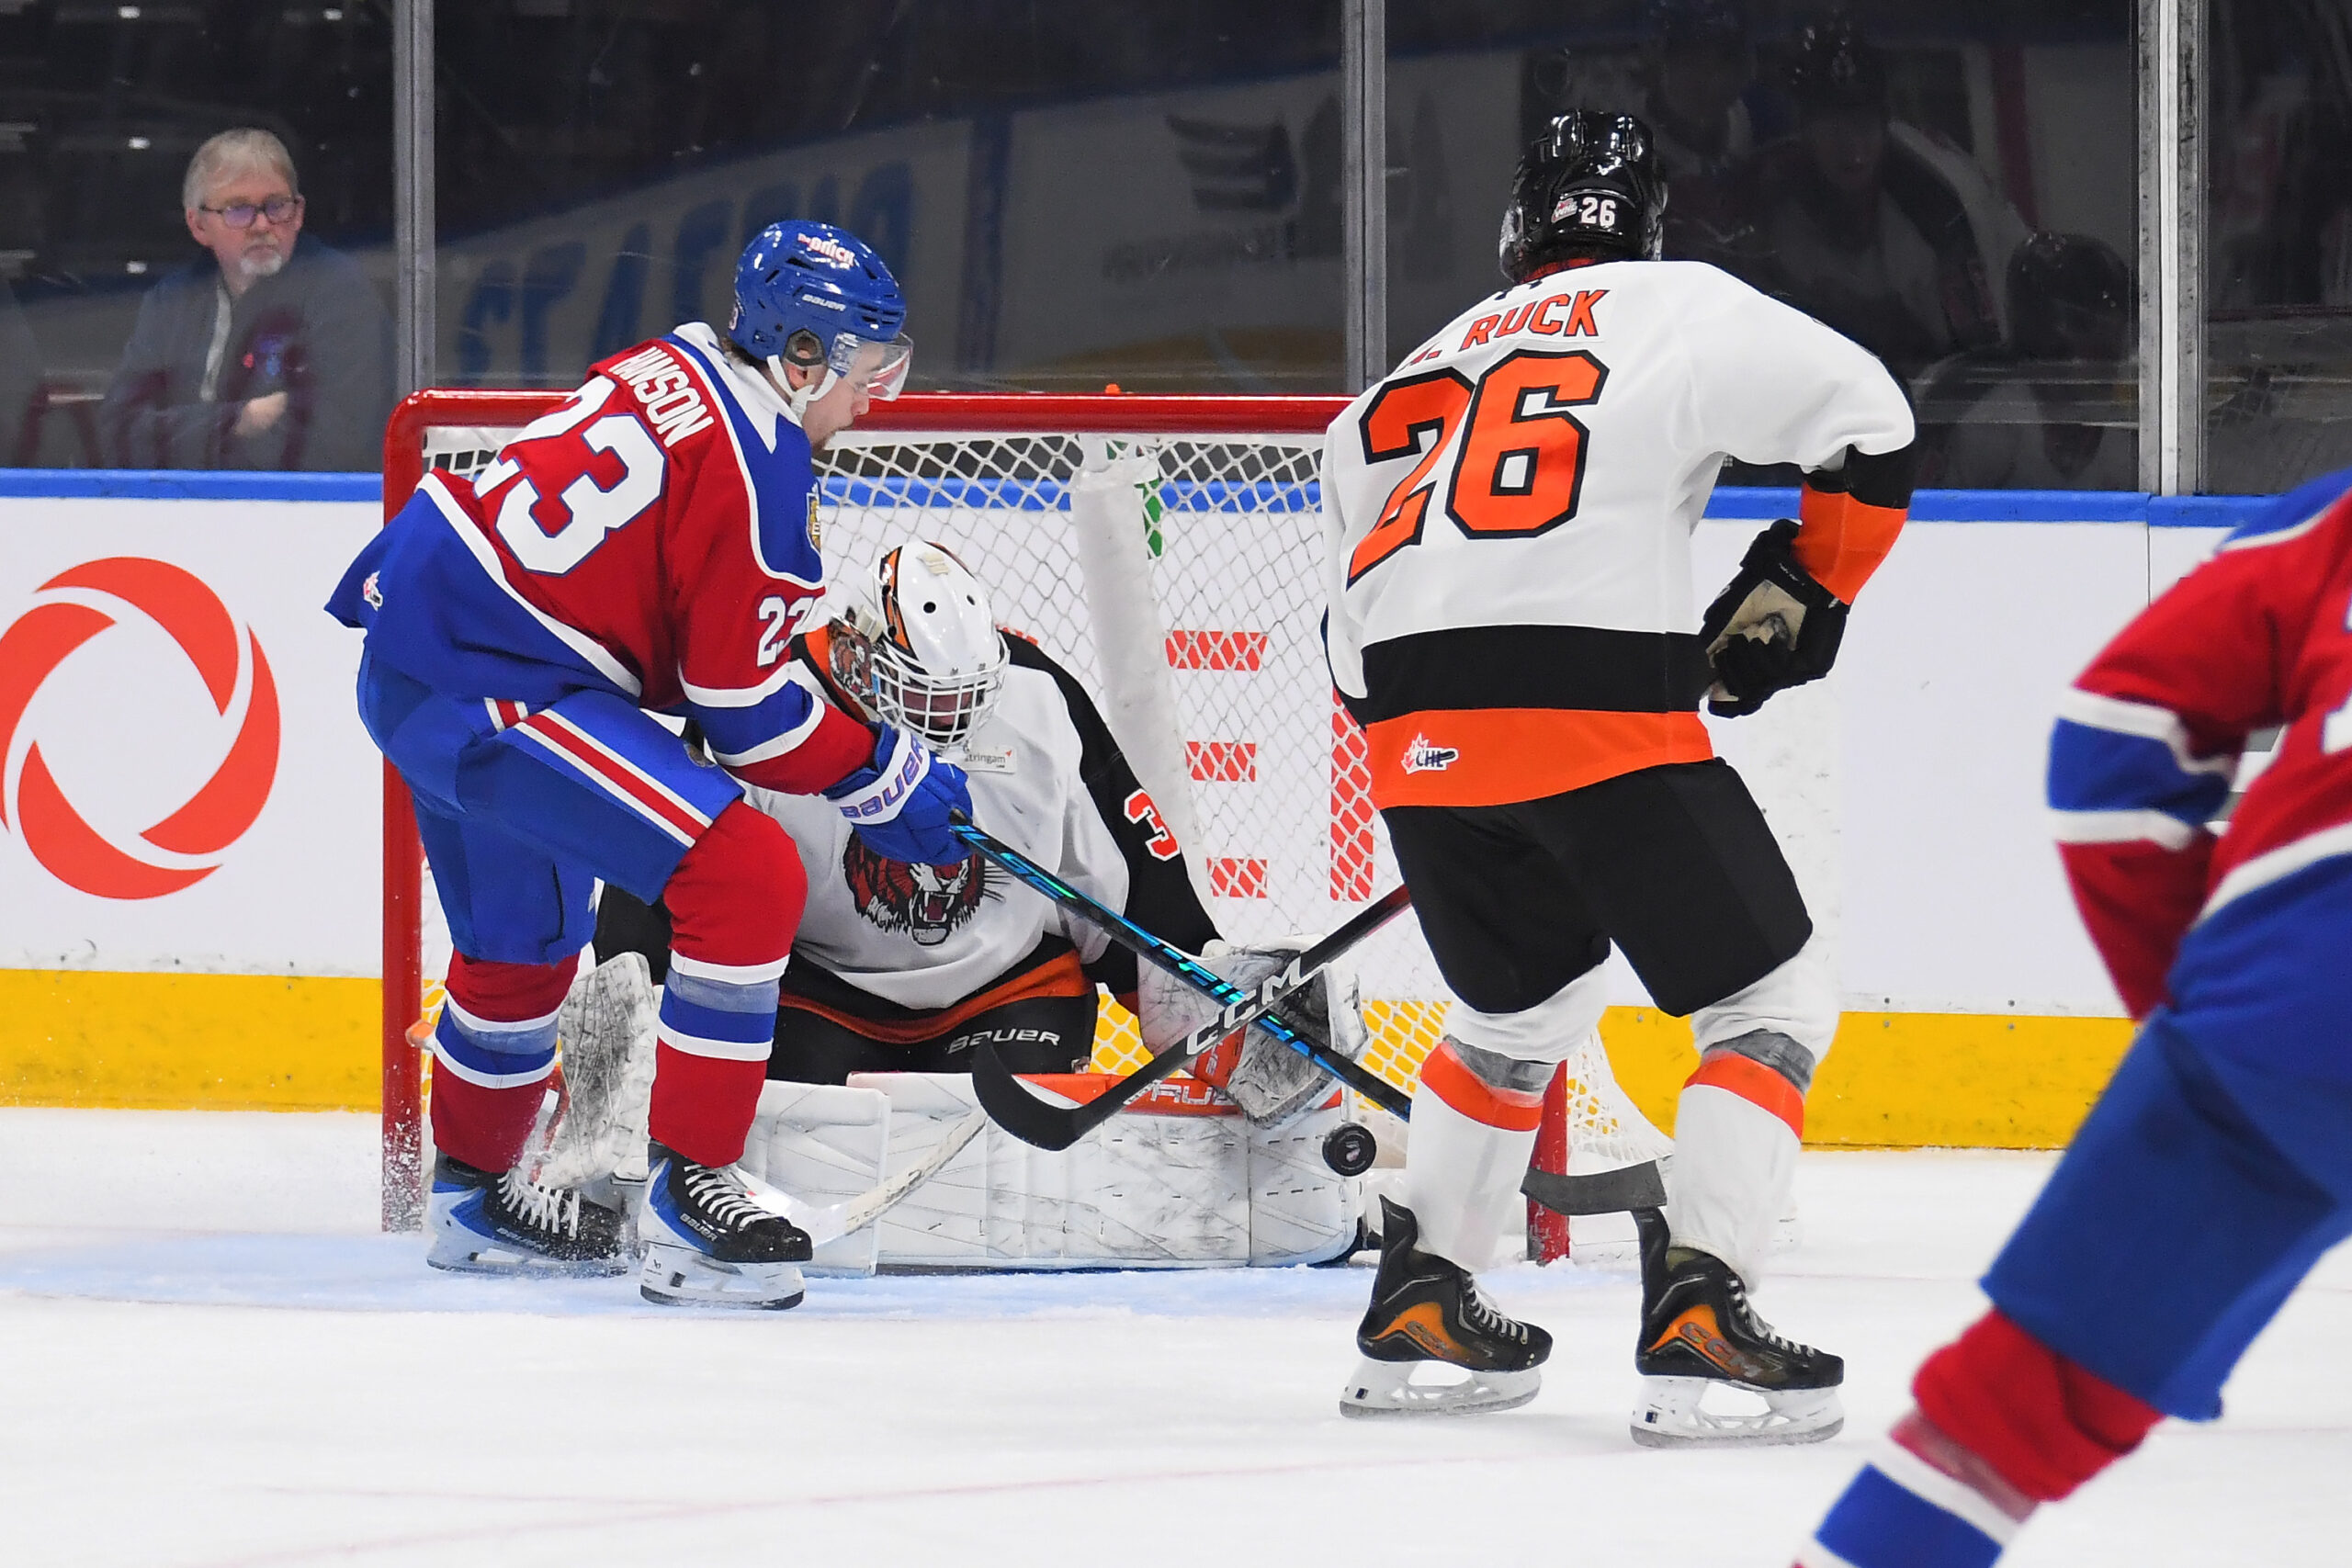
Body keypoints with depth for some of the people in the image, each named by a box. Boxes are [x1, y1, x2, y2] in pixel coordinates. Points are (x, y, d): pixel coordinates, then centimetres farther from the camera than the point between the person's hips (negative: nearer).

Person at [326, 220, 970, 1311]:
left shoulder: (682, 367, 9)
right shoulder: (754, 465, -17)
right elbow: (746, 707, -13)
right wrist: (885, 779, -2)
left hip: (417, 652, 10)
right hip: (491, 690, -10)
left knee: (528, 940, 29)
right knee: (749, 879, -17)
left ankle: (473, 1191, 49)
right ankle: (688, 1193, -14)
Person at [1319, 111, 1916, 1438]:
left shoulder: (1407, 382, 28)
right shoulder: (1681, 307, 11)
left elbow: (1355, 630, 26)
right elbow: (1868, 425, 6)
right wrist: (1797, 594, 17)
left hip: (1413, 730, 6)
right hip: (1600, 714, -6)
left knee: (1524, 1004, 30)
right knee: (1773, 1003, 5)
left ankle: (1417, 1307, 27)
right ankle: (1696, 1316, -12)